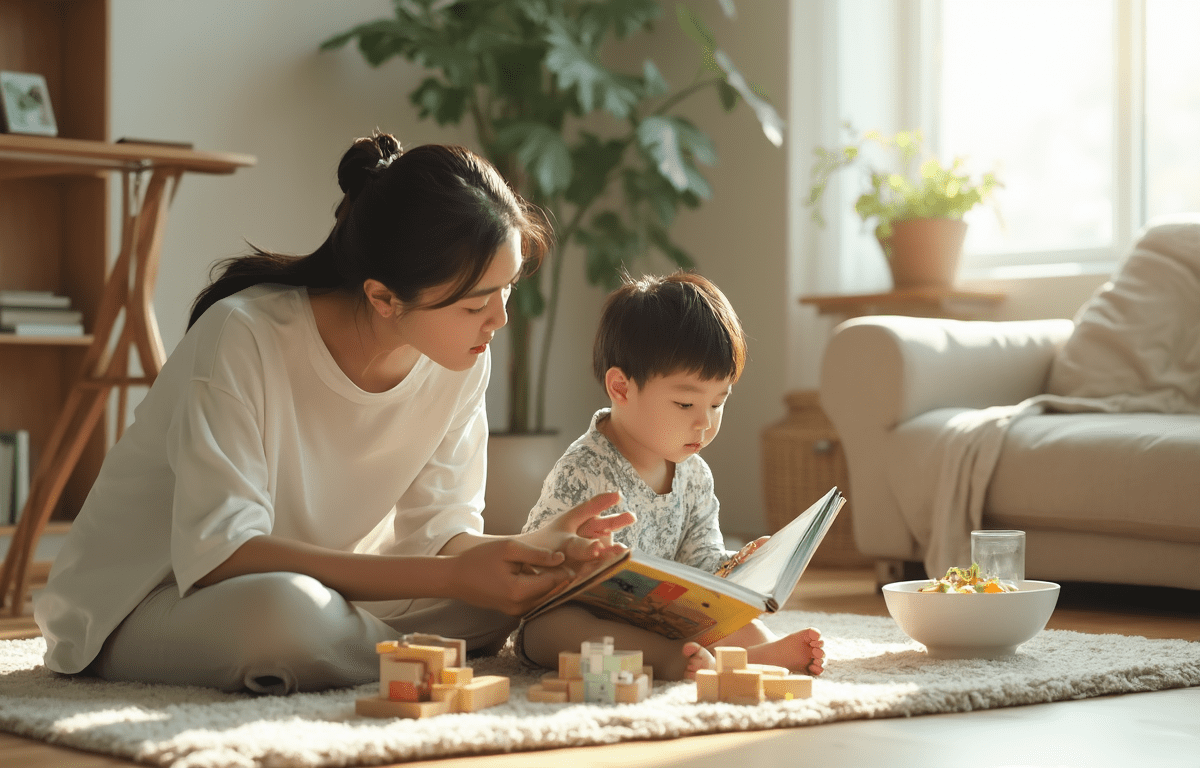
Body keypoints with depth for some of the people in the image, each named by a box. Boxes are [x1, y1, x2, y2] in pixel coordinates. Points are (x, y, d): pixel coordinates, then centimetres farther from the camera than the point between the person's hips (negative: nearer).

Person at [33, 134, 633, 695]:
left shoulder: (463, 362, -7)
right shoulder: (242, 337, -27)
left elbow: (437, 530, -5)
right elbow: (220, 555, -33)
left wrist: (529, 553, -29)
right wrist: (451, 576, -38)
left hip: (319, 583, 6)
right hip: (147, 603, -6)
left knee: (501, 599, -15)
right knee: (284, 611, -39)